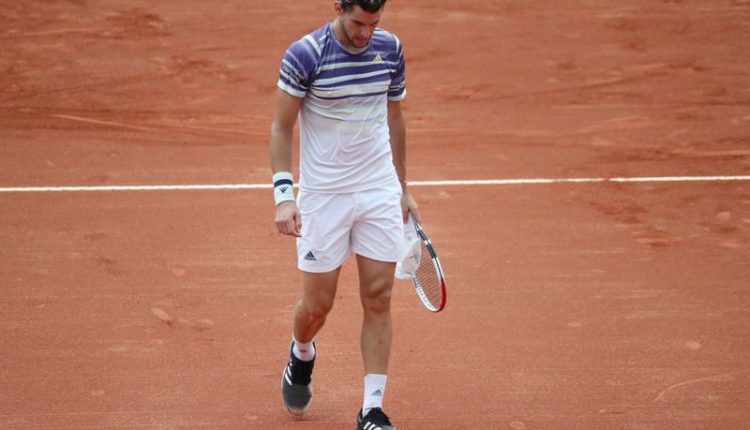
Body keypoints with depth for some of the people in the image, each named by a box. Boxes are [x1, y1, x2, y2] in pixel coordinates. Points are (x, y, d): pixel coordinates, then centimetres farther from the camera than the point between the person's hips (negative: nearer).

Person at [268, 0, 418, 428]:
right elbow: (282, 127, -7)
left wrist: (403, 188, 17)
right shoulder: (305, 55, -14)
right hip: (322, 196, -3)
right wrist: (284, 194, -16)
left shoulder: (390, 49, 0)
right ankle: (302, 354, 40)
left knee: (378, 299, -1)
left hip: (380, 193, 3)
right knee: (318, 305, 5)